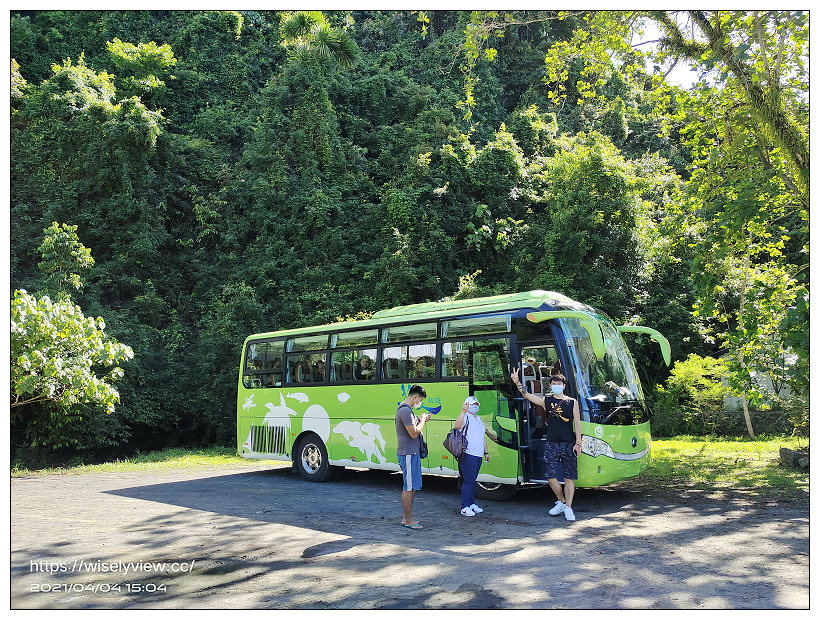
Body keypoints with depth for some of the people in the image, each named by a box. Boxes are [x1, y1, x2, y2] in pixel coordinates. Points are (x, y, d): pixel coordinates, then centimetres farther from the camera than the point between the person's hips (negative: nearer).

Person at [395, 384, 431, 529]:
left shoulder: (403, 408, 16)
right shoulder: (405, 411, -18)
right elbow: (414, 433, -21)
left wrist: (420, 419, 12)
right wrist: (422, 420, -9)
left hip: (411, 453, 11)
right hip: (408, 453, -11)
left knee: (412, 487, 15)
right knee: (409, 488, -4)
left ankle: (406, 518, 22)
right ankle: (408, 520, 4)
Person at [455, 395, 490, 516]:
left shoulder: (478, 419, 23)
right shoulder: (465, 417, -5)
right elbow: (457, 426, -28)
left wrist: (486, 452, 27)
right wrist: (463, 411, -35)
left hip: (478, 455, 9)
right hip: (468, 455, -9)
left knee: (472, 480, 15)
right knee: (468, 480, -8)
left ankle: (472, 504, 23)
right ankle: (465, 507, -4)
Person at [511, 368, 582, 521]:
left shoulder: (572, 402, 5)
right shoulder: (546, 401, 7)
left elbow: (577, 423, 3)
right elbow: (527, 396, -6)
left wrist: (578, 443, -5)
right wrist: (517, 382, -21)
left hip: (568, 444, -1)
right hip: (551, 444, 1)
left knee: (569, 478, 1)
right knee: (551, 477, 0)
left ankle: (568, 508, 11)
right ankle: (561, 501, 23)